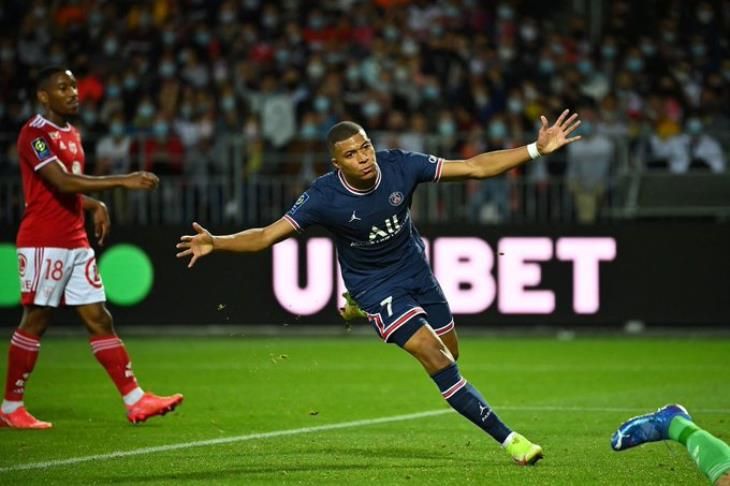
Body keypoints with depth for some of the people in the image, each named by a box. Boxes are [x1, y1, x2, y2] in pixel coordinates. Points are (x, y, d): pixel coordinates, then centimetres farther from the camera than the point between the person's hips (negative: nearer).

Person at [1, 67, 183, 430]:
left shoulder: (72, 134, 17)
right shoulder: (35, 134, -12)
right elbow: (63, 183, -24)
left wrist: (95, 205, 7)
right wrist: (122, 181, -27)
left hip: (76, 243, 8)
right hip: (43, 243, -8)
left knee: (99, 319, 5)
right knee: (36, 321, -3)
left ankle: (135, 400, 3)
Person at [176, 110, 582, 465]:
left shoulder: (400, 166, -21)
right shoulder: (324, 198, -27)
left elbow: (474, 167, -17)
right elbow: (267, 235, -25)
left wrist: (537, 149, -22)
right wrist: (215, 243, -42)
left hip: (415, 269, 5)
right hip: (376, 286, -4)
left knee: (450, 353, 17)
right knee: (436, 357, -19)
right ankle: (507, 439, -15)